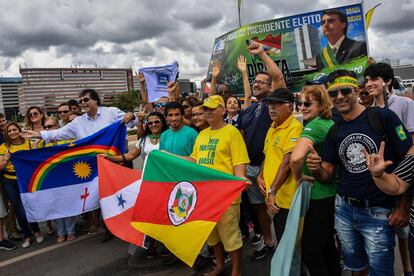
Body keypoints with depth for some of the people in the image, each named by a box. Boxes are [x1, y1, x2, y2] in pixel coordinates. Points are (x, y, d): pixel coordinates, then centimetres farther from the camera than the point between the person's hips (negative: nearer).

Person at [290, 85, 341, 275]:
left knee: (310, 252, 3)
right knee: (327, 245, 23)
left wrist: (298, 177, -18)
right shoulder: (330, 123, 8)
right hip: (332, 192, 9)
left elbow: (296, 157, -37)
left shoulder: (314, 126, -20)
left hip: (320, 196, -9)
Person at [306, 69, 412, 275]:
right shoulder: (334, 131, 5)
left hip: (378, 213, -5)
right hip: (343, 210, 5)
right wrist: (315, 168, -16)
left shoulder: (383, 117, -10)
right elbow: (327, 175, 7)